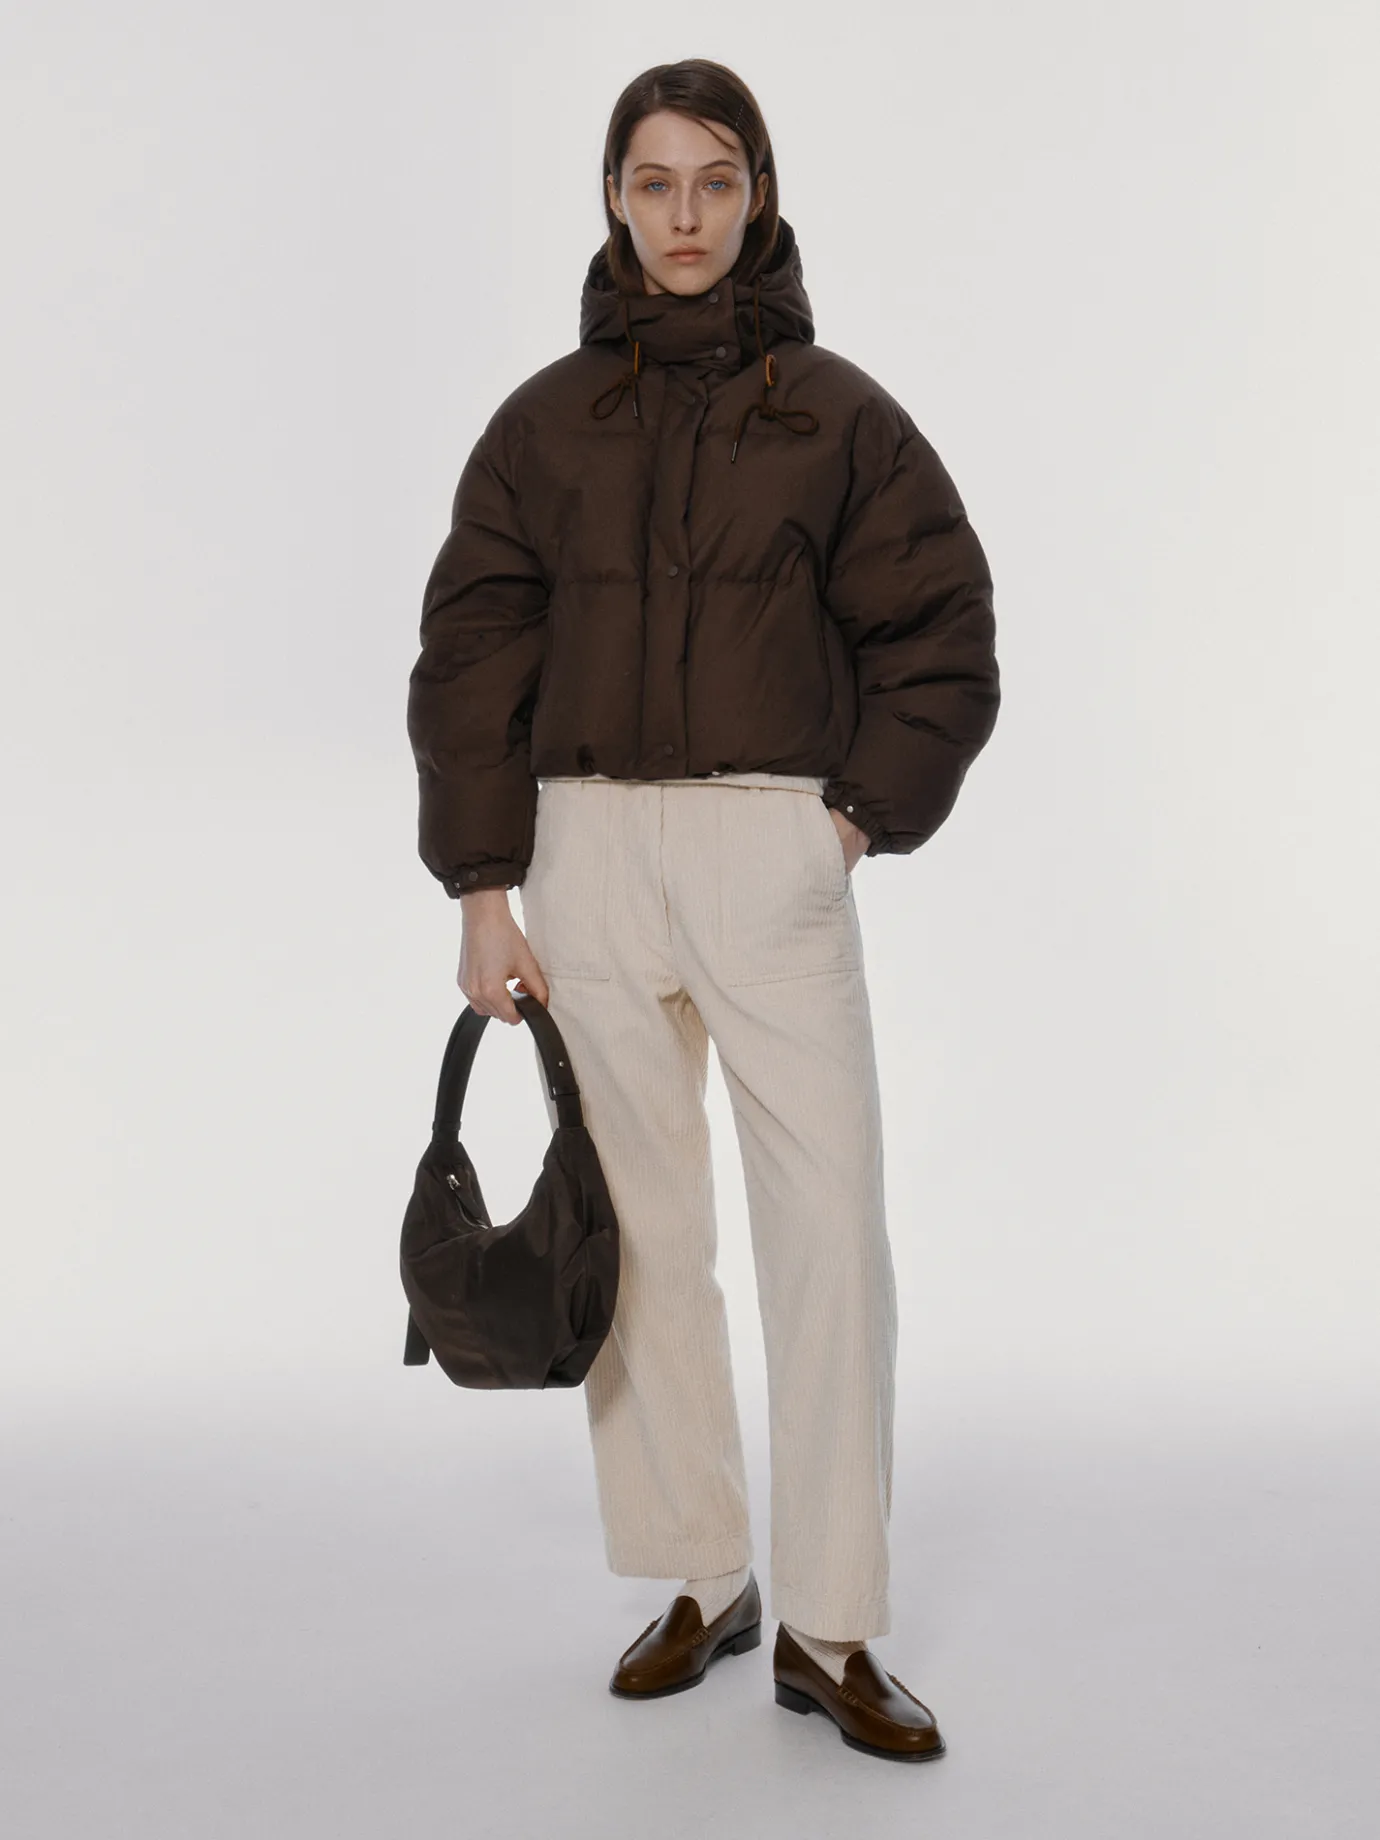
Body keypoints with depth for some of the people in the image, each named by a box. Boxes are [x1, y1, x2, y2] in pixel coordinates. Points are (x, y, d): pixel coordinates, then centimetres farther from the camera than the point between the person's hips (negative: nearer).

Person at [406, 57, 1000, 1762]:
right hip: (587, 851, 2)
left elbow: (940, 633, 7)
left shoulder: (836, 411, 6)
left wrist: (866, 815, -4)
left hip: (777, 850, -1)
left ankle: (829, 1631, 4)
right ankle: (696, 1580, 22)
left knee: (830, 1226, -7)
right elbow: (472, 656, 5)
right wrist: (480, 890, -2)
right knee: (640, 1228, 7)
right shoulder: (545, 420, 9)